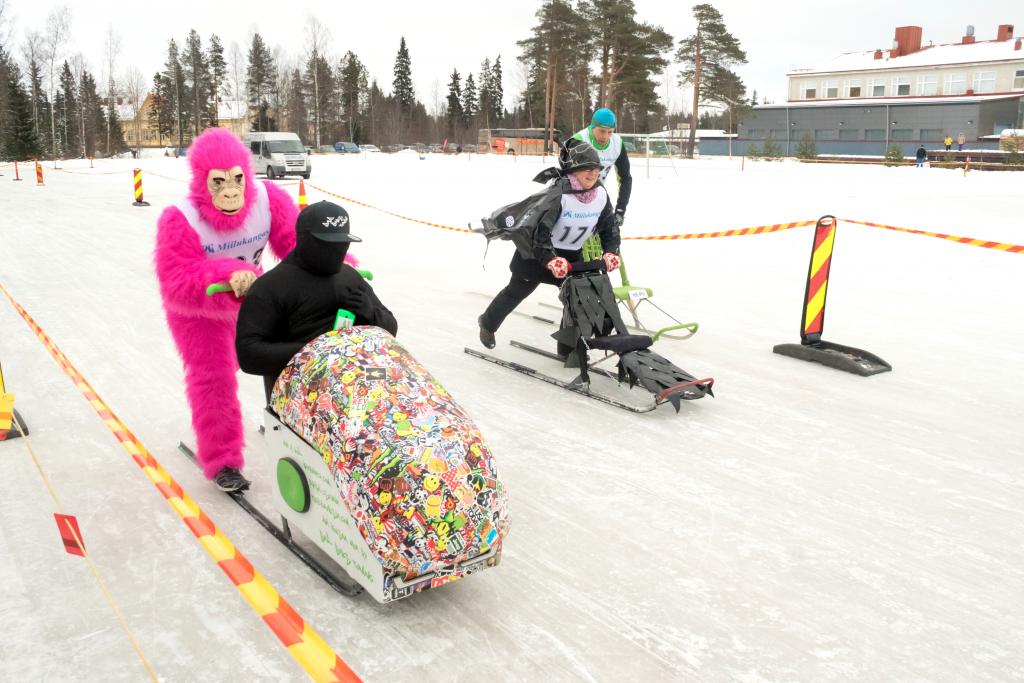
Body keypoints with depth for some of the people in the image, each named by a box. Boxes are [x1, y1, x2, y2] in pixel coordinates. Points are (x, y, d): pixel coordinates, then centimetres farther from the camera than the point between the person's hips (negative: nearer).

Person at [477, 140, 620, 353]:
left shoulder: (601, 195, -13)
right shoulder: (558, 194, -32)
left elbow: (610, 226, 0)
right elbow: (538, 230, -35)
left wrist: (610, 252, -16)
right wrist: (550, 259, -47)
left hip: (572, 254, 5)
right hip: (537, 250, -5)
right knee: (517, 291, 14)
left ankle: (569, 346, 15)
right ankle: (488, 323, 40)